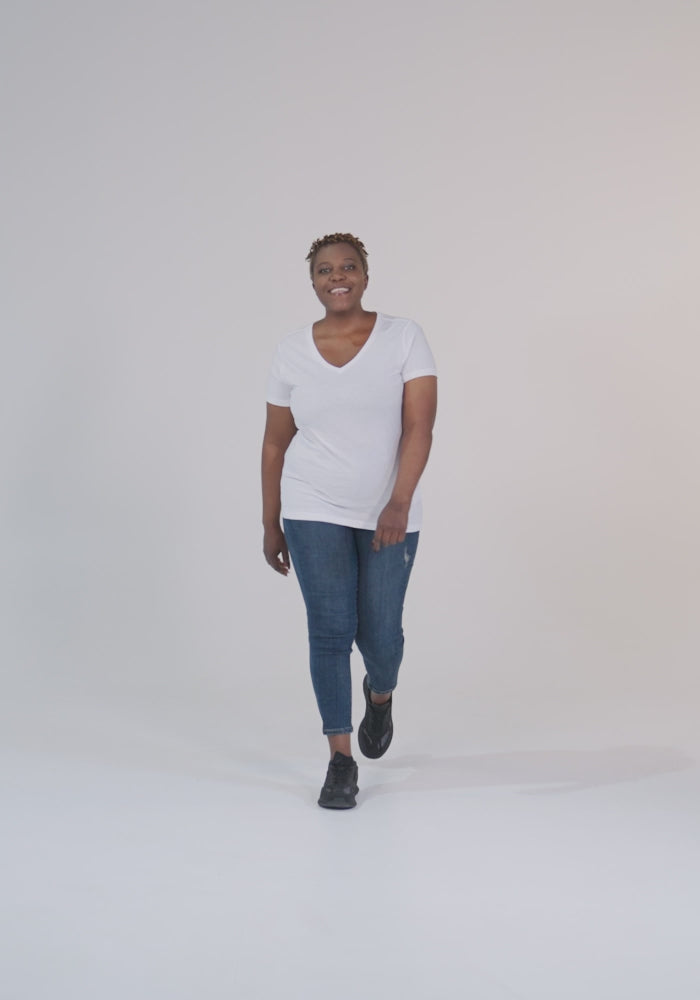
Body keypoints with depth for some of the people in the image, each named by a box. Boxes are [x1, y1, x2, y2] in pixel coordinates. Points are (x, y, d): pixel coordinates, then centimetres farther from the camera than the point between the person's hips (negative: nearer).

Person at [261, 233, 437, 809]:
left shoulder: (404, 337, -6)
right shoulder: (293, 352, 1)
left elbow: (420, 426, -14)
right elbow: (275, 444, 7)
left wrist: (399, 504, -25)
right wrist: (271, 525, 8)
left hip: (388, 515, 0)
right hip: (314, 513, 1)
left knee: (380, 635, 6)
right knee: (330, 632, -3)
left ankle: (380, 695, 42)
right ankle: (341, 759, 8)